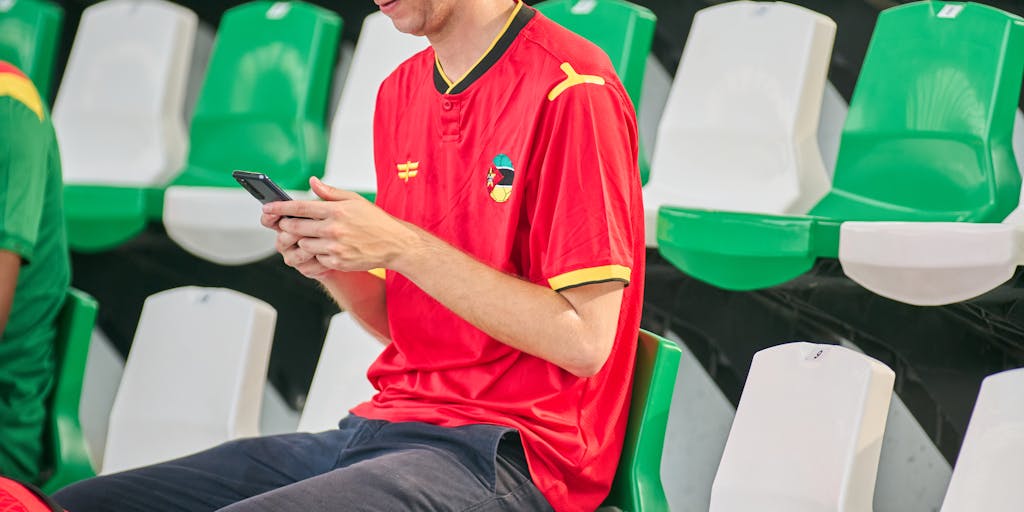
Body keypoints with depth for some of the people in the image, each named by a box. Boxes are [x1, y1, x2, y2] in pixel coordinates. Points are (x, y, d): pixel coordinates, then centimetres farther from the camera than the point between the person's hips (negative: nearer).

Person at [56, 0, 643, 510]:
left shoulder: (572, 91, -10)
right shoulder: (401, 91, 16)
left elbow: (584, 339, -15)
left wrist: (404, 247, -16)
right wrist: (330, 265, -1)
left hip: (502, 451, -8)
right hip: (383, 428, 8)